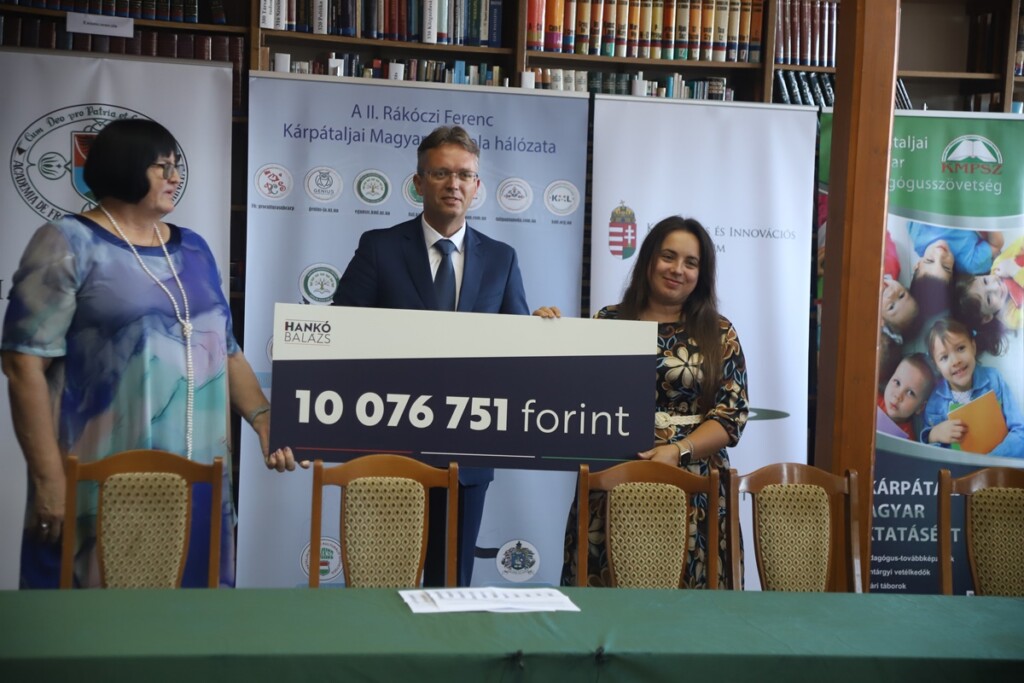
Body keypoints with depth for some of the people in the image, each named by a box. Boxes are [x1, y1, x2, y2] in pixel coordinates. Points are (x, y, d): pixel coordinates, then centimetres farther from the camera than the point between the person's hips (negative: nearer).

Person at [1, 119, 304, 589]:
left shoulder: (193, 249, 14)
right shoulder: (69, 244, -3)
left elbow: (224, 351, 17)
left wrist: (263, 418, 1)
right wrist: (49, 478, -14)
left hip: (196, 481, 5)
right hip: (105, 484, -5)